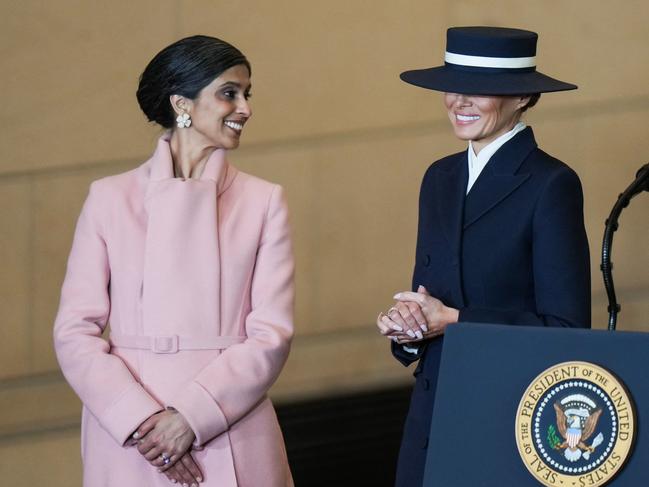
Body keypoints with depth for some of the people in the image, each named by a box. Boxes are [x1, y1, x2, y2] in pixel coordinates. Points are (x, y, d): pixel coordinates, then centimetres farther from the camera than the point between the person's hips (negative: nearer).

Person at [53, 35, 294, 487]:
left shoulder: (263, 201, 4)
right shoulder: (110, 198, 3)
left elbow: (272, 335, -3)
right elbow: (75, 331, -1)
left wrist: (192, 416, -15)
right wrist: (140, 421, -14)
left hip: (233, 444, 0)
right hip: (129, 442, 0)